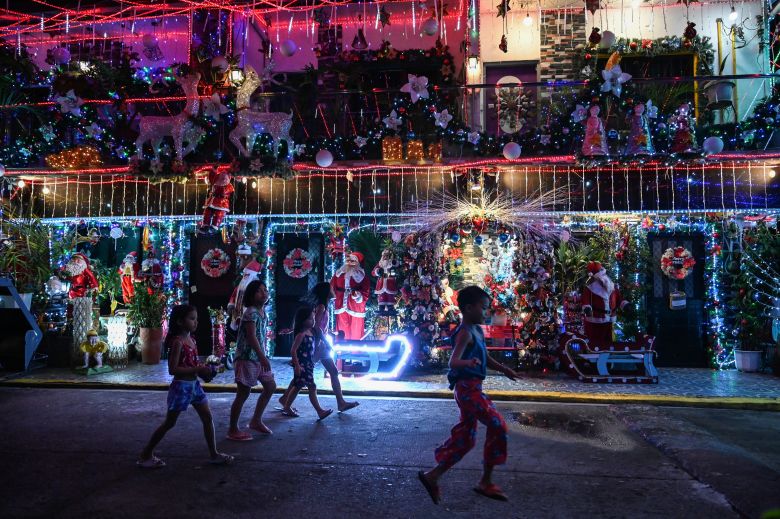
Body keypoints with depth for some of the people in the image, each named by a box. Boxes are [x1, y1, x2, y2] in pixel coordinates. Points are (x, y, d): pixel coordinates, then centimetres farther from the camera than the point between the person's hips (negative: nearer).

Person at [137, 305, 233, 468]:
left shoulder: (191, 339, 8)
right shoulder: (177, 342, -17)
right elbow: (172, 369, -22)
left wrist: (204, 369, 2)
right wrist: (198, 370, -24)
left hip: (194, 384, 8)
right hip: (181, 386, -8)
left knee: (207, 417, 6)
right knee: (169, 423, 6)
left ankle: (214, 454, 15)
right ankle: (146, 455, 23)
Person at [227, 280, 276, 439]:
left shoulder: (263, 312, 10)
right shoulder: (251, 313, -18)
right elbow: (251, 337, -25)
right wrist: (263, 357, -29)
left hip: (258, 356, 9)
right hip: (247, 357, -9)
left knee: (270, 386, 13)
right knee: (244, 393, -2)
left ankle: (256, 420, 25)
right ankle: (233, 430, 11)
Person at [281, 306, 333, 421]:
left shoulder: (311, 332, 8)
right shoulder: (301, 334, -16)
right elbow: (293, 350, -18)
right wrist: (297, 365, -20)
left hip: (308, 364, 9)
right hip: (302, 365, -9)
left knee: (298, 386, 17)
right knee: (312, 387, -8)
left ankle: (287, 408, 29)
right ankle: (320, 411, -6)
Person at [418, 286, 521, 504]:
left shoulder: (478, 330, 12)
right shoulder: (465, 333, -17)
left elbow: (485, 358, 26)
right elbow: (453, 362, -29)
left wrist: (504, 370, 18)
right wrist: (469, 362, -48)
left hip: (472, 389, 10)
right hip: (468, 388, -10)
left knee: (465, 438, 12)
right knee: (497, 426, -5)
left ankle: (433, 476, 18)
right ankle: (485, 482, 9)